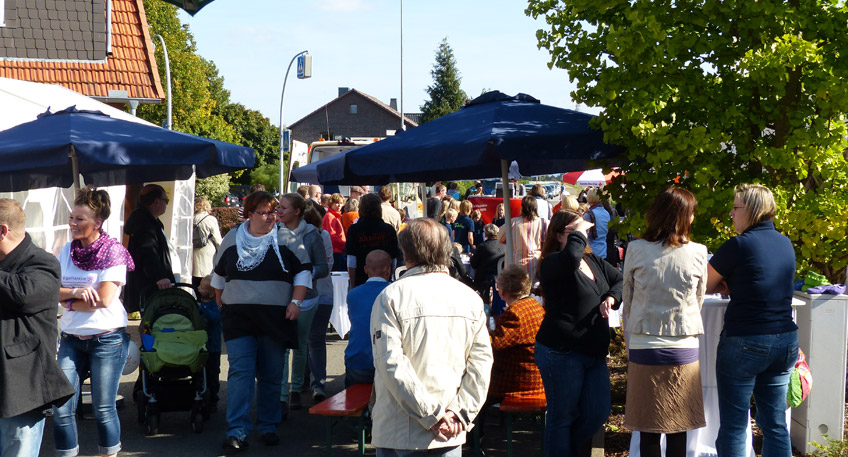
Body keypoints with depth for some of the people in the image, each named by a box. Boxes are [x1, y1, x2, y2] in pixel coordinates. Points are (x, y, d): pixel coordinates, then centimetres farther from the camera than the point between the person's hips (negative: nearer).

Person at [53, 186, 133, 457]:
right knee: (61, 409, -1)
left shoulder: (112, 251, -8)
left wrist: (69, 301, -6)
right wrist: (76, 293, -16)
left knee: (103, 409, 0)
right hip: (71, 338, 5)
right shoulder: (67, 251, 8)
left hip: (107, 339, -5)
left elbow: (104, 300, -15)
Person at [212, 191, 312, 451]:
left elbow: (303, 271, 3)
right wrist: (220, 304, 21)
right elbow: (219, 275, 21)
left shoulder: (287, 240, 1)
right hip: (238, 319, 0)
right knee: (240, 372, -9)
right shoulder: (231, 239, 7)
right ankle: (237, 431, -9)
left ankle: (268, 427, 19)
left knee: (271, 375, 6)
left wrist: (296, 302, -8)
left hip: (275, 318, 0)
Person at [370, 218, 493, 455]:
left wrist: (433, 414, -12)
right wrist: (461, 413, -3)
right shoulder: (470, 297, 2)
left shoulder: (390, 297, -7)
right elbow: (482, 361, -2)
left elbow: (391, 363, -15)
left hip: (400, 435, -3)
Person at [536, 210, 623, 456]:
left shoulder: (594, 261, 14)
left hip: (594, 353, 8)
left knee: (598, 413, 10)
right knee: (562, 417, 2)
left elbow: (620, 279, 20)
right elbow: (571, 258, -33)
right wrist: (578, 234, -17)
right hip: (562, 353, -8)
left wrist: (612, 298, 0)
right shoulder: (552, 264, -11)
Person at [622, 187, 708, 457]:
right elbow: (698, 300, 10)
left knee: (649, 433, 7)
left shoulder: (636, 251, -4)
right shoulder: (697, 253, -4)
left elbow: (627, 300, 7)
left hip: (643, 348, 0)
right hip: (683, 350, 0)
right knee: (678, 434, 8)